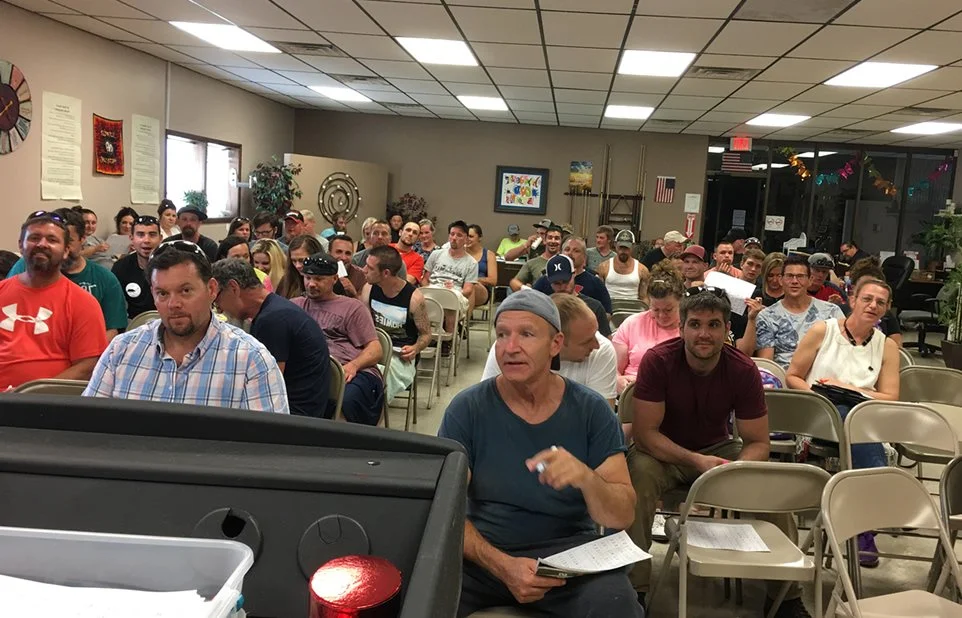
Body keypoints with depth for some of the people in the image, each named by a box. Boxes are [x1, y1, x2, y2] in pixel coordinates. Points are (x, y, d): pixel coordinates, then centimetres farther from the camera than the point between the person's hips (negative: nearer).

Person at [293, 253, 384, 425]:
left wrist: (353, 365, -11)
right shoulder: (297, 305, 31)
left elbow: (375, 350, 9)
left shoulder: (353, 307, 18)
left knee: (350, 399, -37)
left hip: (351, 372, -2)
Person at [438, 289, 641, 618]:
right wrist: (502, 566, -22)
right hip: (482, 555, 0)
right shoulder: (467, 408, -6)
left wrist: (585, 477, -28)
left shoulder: (592, 410, -5)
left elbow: (621, 517, -6)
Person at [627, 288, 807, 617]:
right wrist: (694, 461, -35)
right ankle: (634, 587, -22)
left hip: (718, 449, 3)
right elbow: (645, 431, -21)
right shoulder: (657, 361, -22)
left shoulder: (743, 370, -15)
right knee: (640, 473, -35)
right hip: (664, 451, -2)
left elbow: (758, 442, -10)